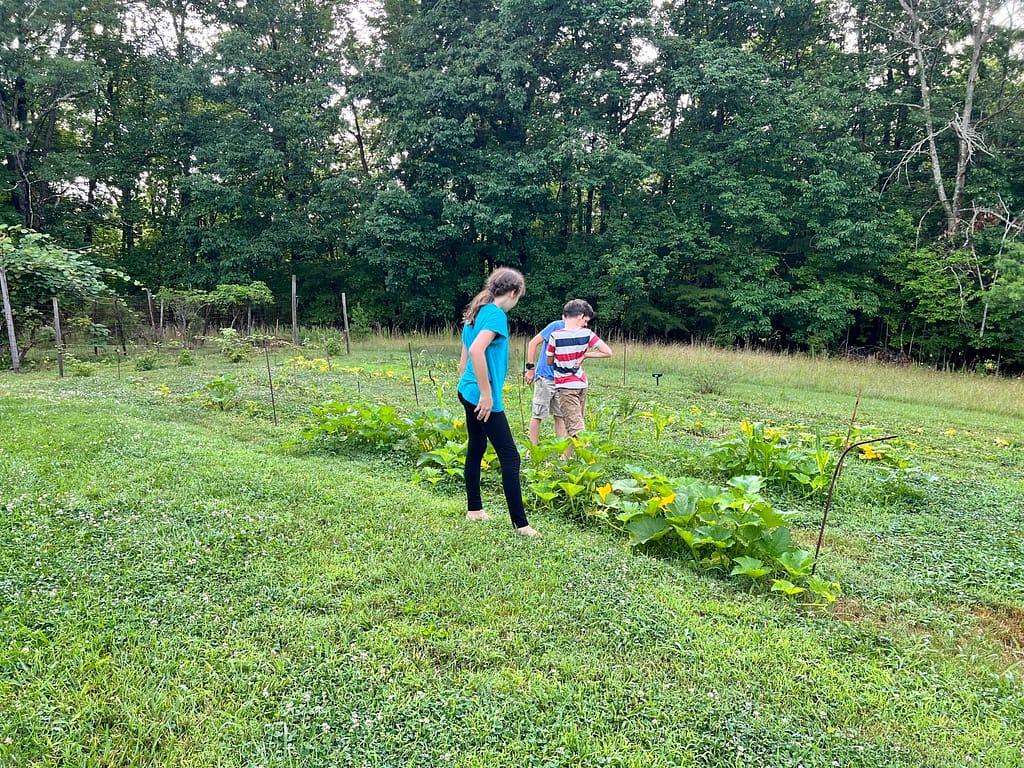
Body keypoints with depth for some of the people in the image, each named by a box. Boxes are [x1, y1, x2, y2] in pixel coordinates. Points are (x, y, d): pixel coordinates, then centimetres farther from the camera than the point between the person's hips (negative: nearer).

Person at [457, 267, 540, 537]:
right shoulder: (496, 314, -15)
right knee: (510, 457, -6)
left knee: (476, 449, 18)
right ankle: (521, 524, -2)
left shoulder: (477, 312, 13)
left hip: (468, 392, 10)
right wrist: (486, 393, -25)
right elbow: (476, 350, -29)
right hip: (483, 396, -10)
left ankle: (474, 509, 29)